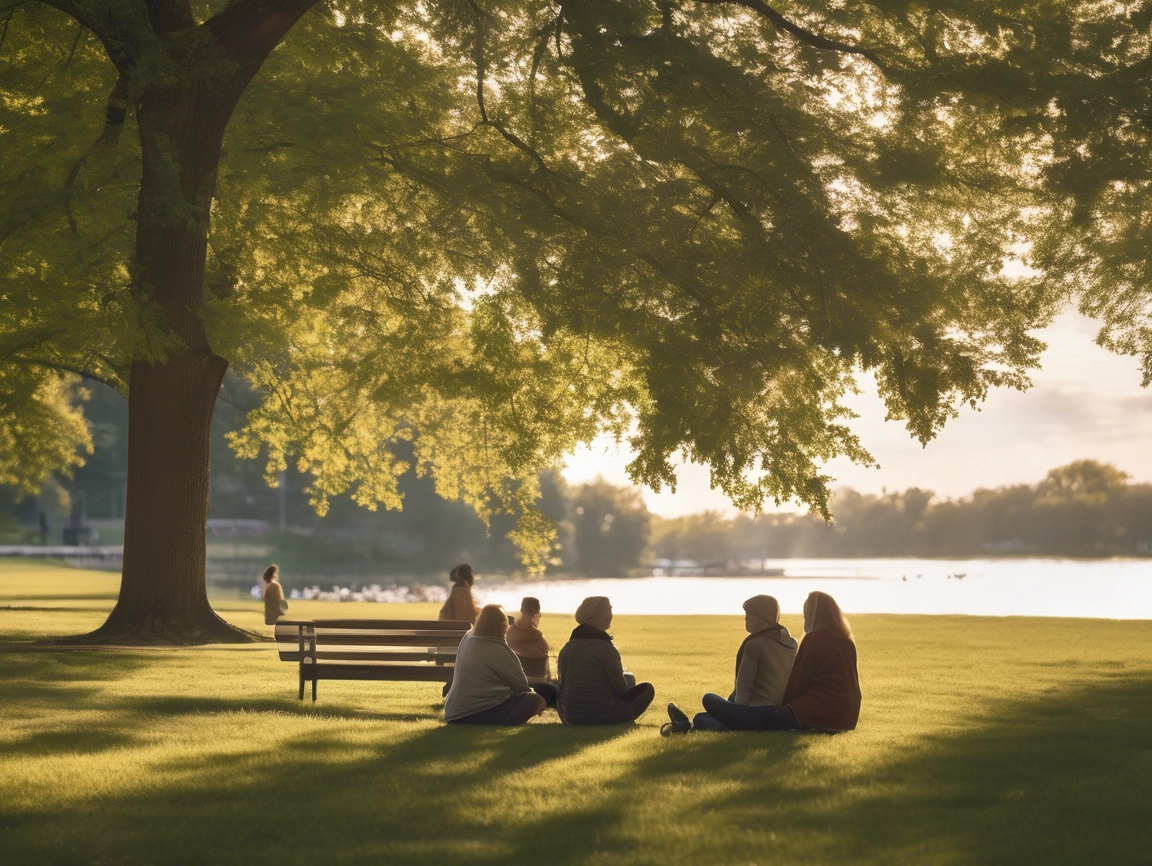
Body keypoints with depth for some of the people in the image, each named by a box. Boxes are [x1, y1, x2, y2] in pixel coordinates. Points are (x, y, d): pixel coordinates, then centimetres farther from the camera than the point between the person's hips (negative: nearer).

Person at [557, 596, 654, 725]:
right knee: (647, 689, 5)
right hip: (600, 716, -7)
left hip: (570, 717, 7)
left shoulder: (567, 648, 6)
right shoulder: (604, 648, -15)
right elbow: (621, 689, -10)